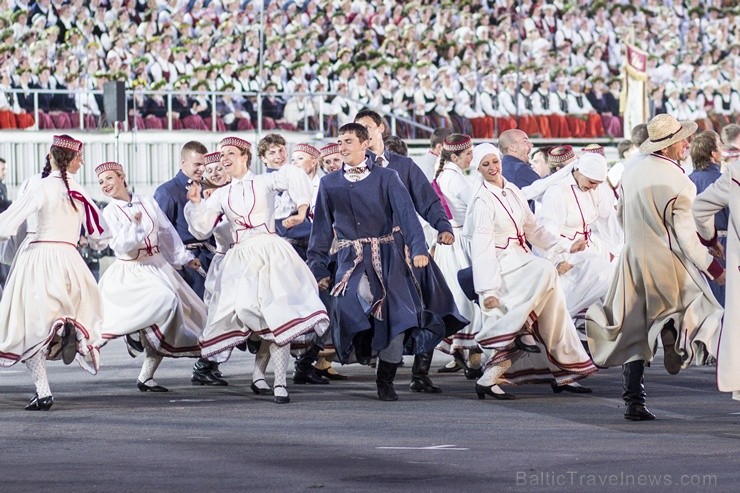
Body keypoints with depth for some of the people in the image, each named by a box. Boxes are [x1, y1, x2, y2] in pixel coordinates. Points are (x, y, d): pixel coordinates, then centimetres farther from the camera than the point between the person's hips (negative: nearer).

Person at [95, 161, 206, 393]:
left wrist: (184, 257, 17)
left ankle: (146, 377, 5)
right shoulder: (110, 211, -4)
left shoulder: (148, 203, 5)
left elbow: (167, 232, 14)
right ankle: (134, 331, -10)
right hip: (130, 273, -5)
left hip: (158, 267, 5)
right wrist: (133, 225, -29)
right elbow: (121, 246, -15)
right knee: (165, 300, -31)